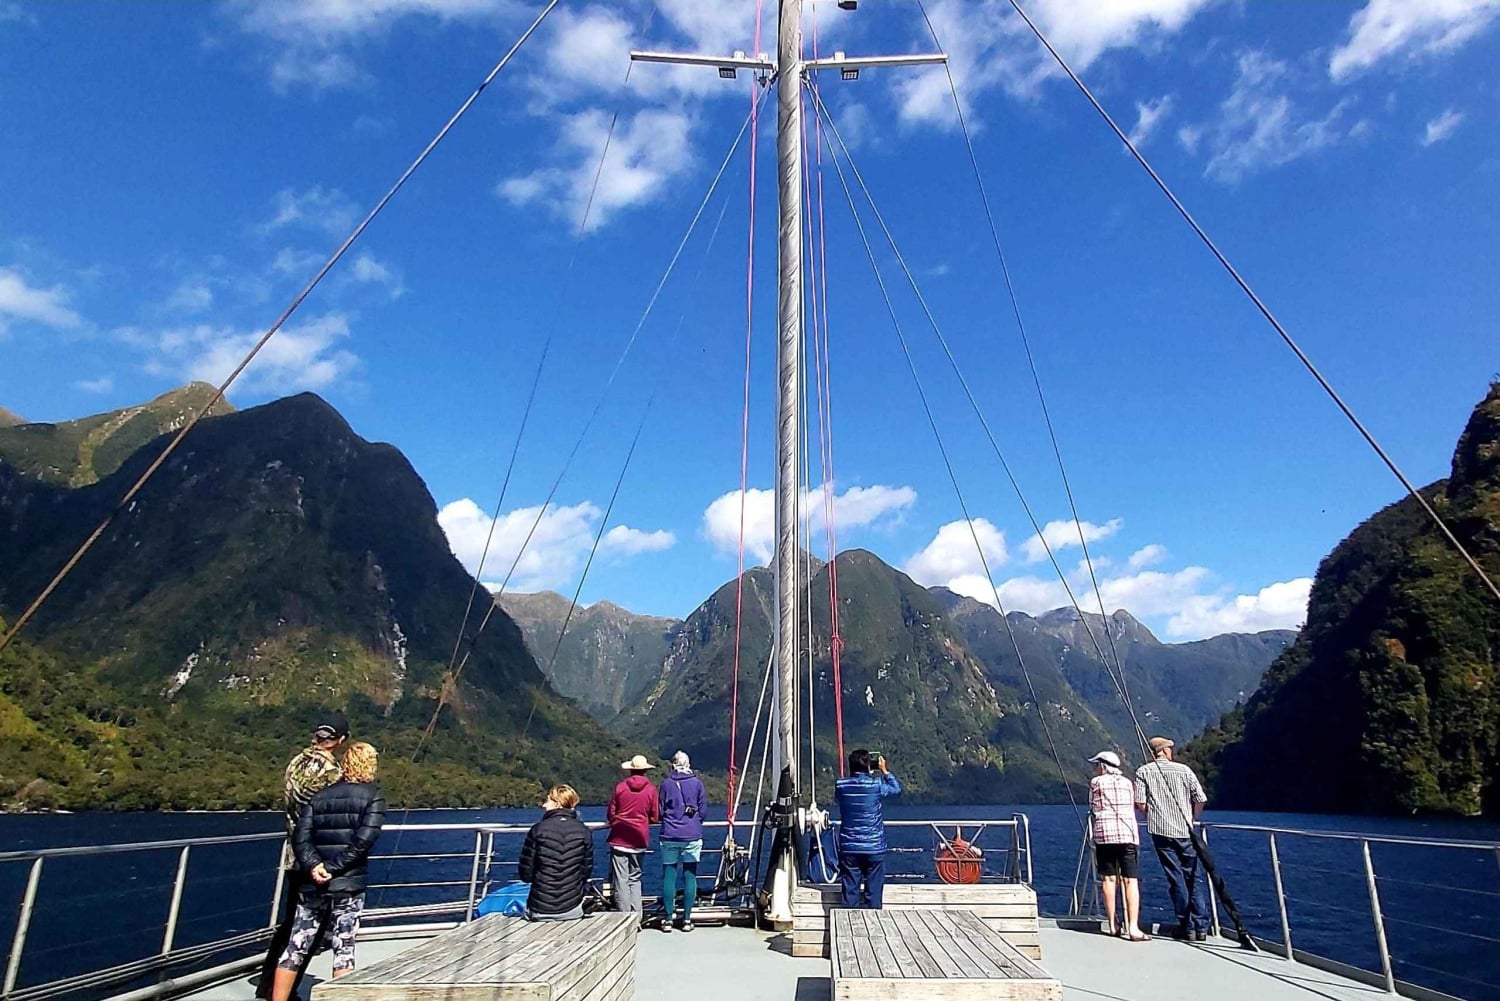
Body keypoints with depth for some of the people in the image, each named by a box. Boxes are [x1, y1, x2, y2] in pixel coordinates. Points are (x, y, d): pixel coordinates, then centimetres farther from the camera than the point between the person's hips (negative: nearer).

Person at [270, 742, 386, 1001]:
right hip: (348, 884, -4)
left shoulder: (320, 796, 12)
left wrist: (312, 866, -9)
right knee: (343, 948, 3)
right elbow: (364, 840, -14)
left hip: (312, 884, 4)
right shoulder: (373, 796, -2)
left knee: (295, 947, 12)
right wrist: (333, 868, -9)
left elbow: (301, 836, 0)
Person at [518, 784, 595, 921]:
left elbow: (525, 875, -5)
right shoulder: (584, 832, -5)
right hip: (572, 910, 1)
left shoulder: (537, 830, -9)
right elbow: (587, 871, 1)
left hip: (539, 911, -1)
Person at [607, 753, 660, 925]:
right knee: (635, 879, 14)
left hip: (619, 839, -1)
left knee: (621, 880, 4)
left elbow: (610, 815, 2)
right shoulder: (650, 789, -2)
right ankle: (636, 918, 11)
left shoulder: (620, 787, -3)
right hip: (639, 840, 1)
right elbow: (655, 818, 2)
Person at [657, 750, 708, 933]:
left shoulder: (666, 783, 1)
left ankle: (668, 919, 8)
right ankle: (687, 919, 8)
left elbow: (660, 811, 7)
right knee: (690, 876, 6)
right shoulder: (697, 783, 1)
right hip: (692, 835, 0)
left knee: (669, 876, 6)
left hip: (670, 836, 0)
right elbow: (703, 810, 5)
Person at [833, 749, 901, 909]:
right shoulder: (876, 784, -11)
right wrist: (884, 771, 17)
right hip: (874, 847, -2)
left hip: (849, 848, 2)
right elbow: (897, 789, 7)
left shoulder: (841, 785, -3)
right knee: (874, 891, 6)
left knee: (850, 891, 7)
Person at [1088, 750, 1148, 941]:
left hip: (1104, 834, -2)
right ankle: (1133, 927, -12)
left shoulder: (1096, 782, 9)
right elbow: (1132, 809, 19)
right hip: (1129, 834, 2)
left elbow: (1093, 811, 13)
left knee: (1108, 879, 4)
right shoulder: (1127, 782, 16)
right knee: (1131, 881, -3)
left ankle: (1113, 925, 6)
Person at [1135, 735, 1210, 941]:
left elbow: (1139, 803, -7)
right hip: (1185, 831, 1)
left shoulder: (1143, 772, 1)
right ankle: (1201, 926, 9)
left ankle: (1187, 927, 4)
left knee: (1176, 879, 3)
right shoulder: (1183, 769, 3)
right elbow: (1201, 799, 1)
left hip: (1161, 831, -1)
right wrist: (1193, 818, 17)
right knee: (1192, 878, 10)